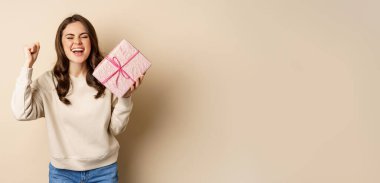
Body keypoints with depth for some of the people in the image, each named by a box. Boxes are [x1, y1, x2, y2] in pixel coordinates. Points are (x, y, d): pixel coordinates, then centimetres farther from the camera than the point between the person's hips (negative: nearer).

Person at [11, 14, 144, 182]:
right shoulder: (49, 81, -7)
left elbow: (116, 129, -3)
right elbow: (22, 113, -21)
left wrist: (125, 97, -18)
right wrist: (28, 66, -19)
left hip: (104, 169, 0)